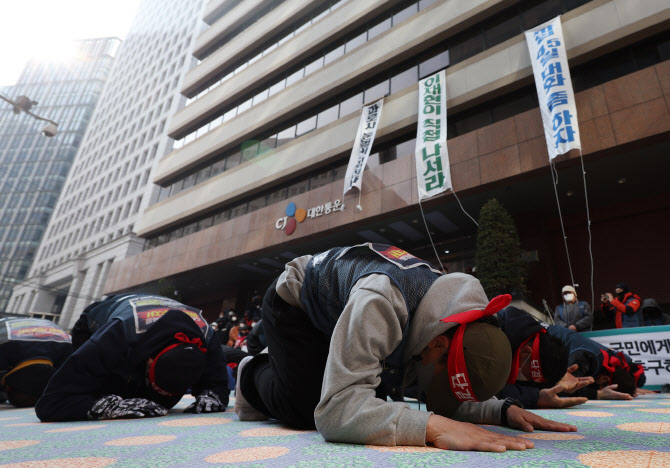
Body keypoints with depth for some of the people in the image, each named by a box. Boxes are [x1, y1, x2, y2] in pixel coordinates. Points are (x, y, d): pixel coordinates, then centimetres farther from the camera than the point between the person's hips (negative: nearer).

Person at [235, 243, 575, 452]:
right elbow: (335, 410, -47)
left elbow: (438, 397, -7)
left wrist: (503, 409, -22)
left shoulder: (453, 313, -18)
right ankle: (255, 377, 13)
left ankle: (282, 365, 26)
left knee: (374, 403, 2)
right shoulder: (380, 303, -44)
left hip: (334, 311, 7)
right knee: (306, 410, -22)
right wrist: (434, 428, -55)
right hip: (293, 302, -6)